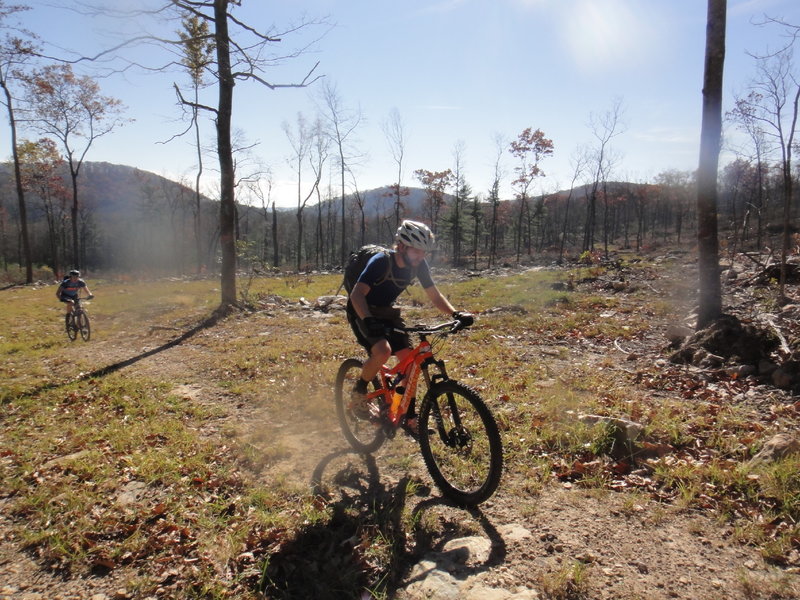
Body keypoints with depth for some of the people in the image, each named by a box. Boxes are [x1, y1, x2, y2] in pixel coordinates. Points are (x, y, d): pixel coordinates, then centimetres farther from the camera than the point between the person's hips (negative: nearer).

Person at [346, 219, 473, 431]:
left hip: (387, 312, 6)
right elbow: (357, 294, -36)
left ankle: (409, 418, 6)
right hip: (363, 312, -6)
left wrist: (456, 314, -23)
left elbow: (434, 295, -6)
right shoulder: (381, 261, -28)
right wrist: (369, 321, -53)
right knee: (383, 351, -31)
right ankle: (359, 390, -2)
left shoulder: (419, 265, -11)